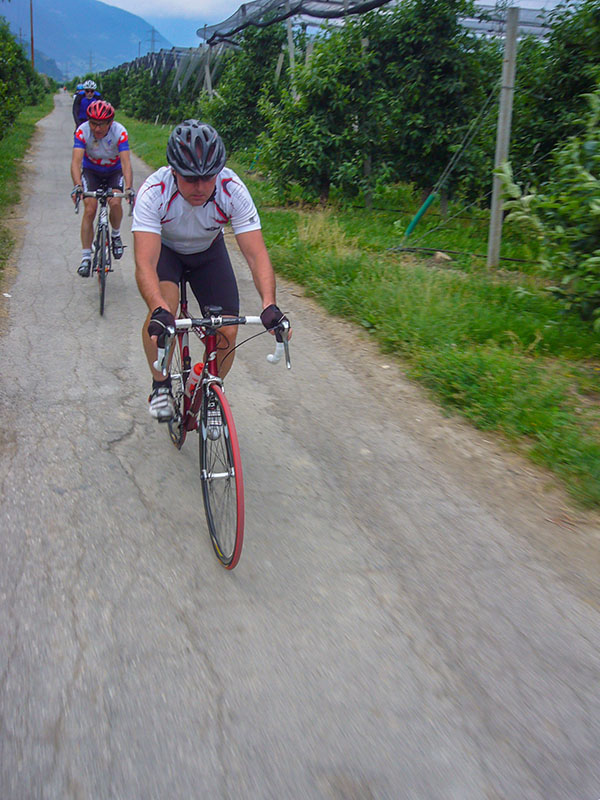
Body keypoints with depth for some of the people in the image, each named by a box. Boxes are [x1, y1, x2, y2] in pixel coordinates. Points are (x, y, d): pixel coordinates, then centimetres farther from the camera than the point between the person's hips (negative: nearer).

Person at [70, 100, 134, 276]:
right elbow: (76, 160, -34)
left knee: (115, 203, -25)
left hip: (114, 171, 0)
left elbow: (126, 162, -35)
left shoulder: (120, 132, -27)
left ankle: (116, 235, 8)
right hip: (91, 171, 0)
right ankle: (86, 258, -8)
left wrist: (129, 188, -51)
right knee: (89, 209, -15)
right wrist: (77, 185, -52)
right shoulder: (82, 131, -26)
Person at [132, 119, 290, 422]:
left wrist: (269, 304, -51)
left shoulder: (232, 190, -31)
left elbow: (256, 254, -34)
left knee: (227, 332, -11)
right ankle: (160, 385, -9)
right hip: (164, 248, -2)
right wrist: (158, 310, -61)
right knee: (164, 304, -33)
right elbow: (145, 263, -43)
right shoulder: (153, 192, -35)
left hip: (209, 250, 2)